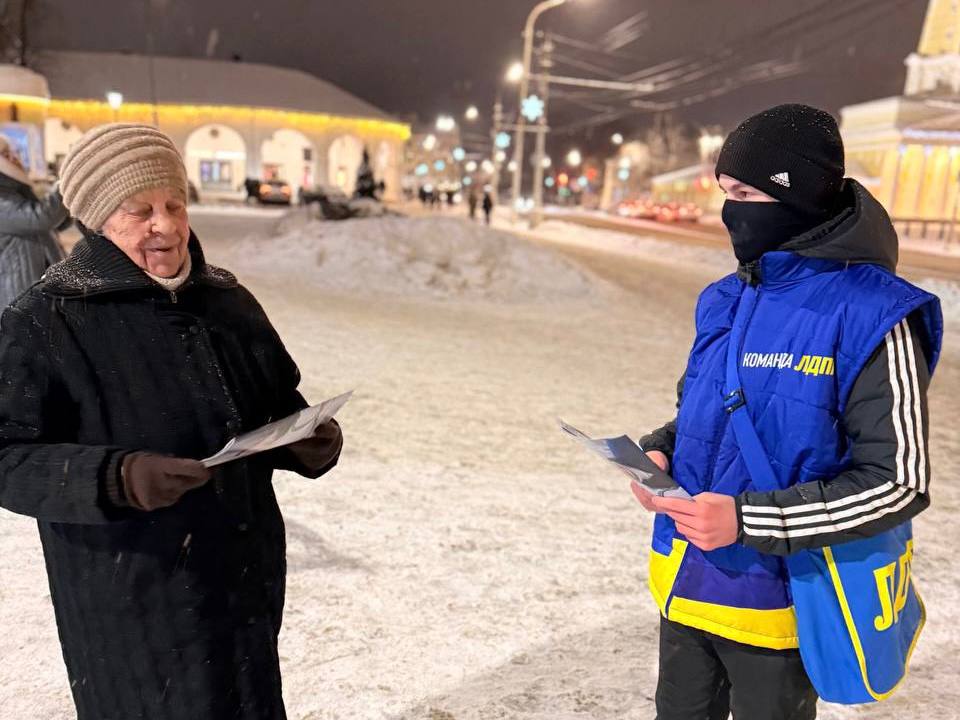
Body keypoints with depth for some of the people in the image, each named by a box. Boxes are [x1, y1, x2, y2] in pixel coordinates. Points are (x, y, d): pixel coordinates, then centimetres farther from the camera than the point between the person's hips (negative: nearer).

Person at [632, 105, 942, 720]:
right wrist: (659, 452, -6)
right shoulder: (727, 301, 2)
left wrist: (749, 518, -25)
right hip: (683, 583, 6)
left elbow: (899, 482, -18)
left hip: (775, 597, -6)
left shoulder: (870, 316, -18)